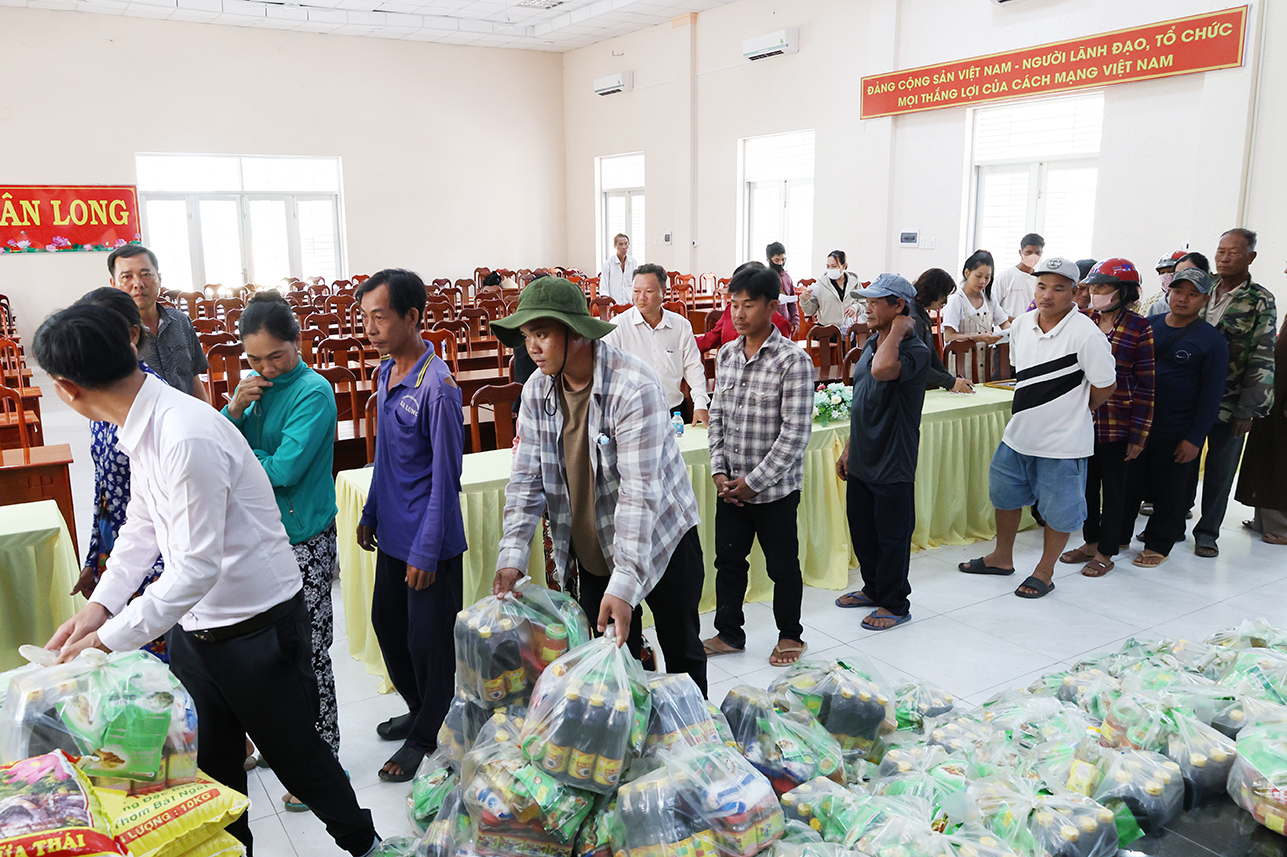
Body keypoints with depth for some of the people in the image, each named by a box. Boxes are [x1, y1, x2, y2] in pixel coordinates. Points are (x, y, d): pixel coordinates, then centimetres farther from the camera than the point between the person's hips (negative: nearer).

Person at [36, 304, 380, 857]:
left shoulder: (186, 439, -30)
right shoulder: (143, 424, 0)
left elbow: (197, 567, -28)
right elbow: (142, 524, 11)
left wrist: (109, 638, -22)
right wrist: (100, 604, 1)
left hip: (257, 629, -8)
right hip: (193, 627, 8)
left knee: (296, 755, 13)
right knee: (210, 767, 21)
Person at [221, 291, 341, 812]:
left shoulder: (313, 392, -14)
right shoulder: (257, 385, 7)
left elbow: (285, 468, -22)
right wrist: (234, 408, -13)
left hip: (302, 540, -7)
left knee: (309, 653, 2)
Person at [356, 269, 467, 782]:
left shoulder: (436, 386, -22)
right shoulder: (386, 372, 5)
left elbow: (445, 475, -20)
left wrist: (427, 550, -18)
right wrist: (370, 515, 18)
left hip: (429, 544, -9)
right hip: (392, 533, 9)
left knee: (428, 640, 7)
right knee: (387, 623, 21)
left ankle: (426, 735, 27)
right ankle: (418, 708, 43)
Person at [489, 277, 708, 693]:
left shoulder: (635, 387, -26)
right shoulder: (537, 391, -6)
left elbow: (640, 491, -30)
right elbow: (527, 479, -3)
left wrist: (624, 583, -35)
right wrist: (512, 557, -15)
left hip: (660, 540, -4)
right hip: (592, 553, 5)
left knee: (682, 654, 13)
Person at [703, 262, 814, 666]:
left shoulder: (793, 360, -15)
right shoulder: (726, 354, 4)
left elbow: (796, 432, -17)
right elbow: (717, 416, 10)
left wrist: (754, 482, -16)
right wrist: (719, 470, -1)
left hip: (775, 488, -5)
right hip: (731, 485, 5)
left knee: (782, 564, 10)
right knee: (728, 558, 15)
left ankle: (791, 635, 31)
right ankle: (729, 632, 33)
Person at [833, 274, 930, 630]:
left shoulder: (915, 351, -18)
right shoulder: (872, 344, 9)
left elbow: (882, 369, -41)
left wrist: (897, 330, -24)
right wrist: (849, 448, 18)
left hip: (892, 466, -8)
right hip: (862, 462, 8)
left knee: (892, 537, 6)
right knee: (862, 531, 19)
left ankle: (895, 604, 23)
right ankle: (873, 590, 39)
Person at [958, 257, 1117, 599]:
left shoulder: (1085, 333, -20)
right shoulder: (1023, 324, 1)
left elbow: (1106, 385, -11)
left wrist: (1075, 410, 2)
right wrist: (1036, 407, 13)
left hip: (1062, 440, -7)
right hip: (1019, 432, 7)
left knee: (1058, 510, 7)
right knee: (1004, 493, 20)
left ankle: (1044, 572, 28)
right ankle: (1002, 557, 40)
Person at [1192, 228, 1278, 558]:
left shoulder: (1260, 301, -3)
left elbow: (1261, 358, -6)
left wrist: (1248, 409, -10)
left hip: (1229, 402, -2)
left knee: (1221, 468, 6)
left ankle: (1207, 531, 21)